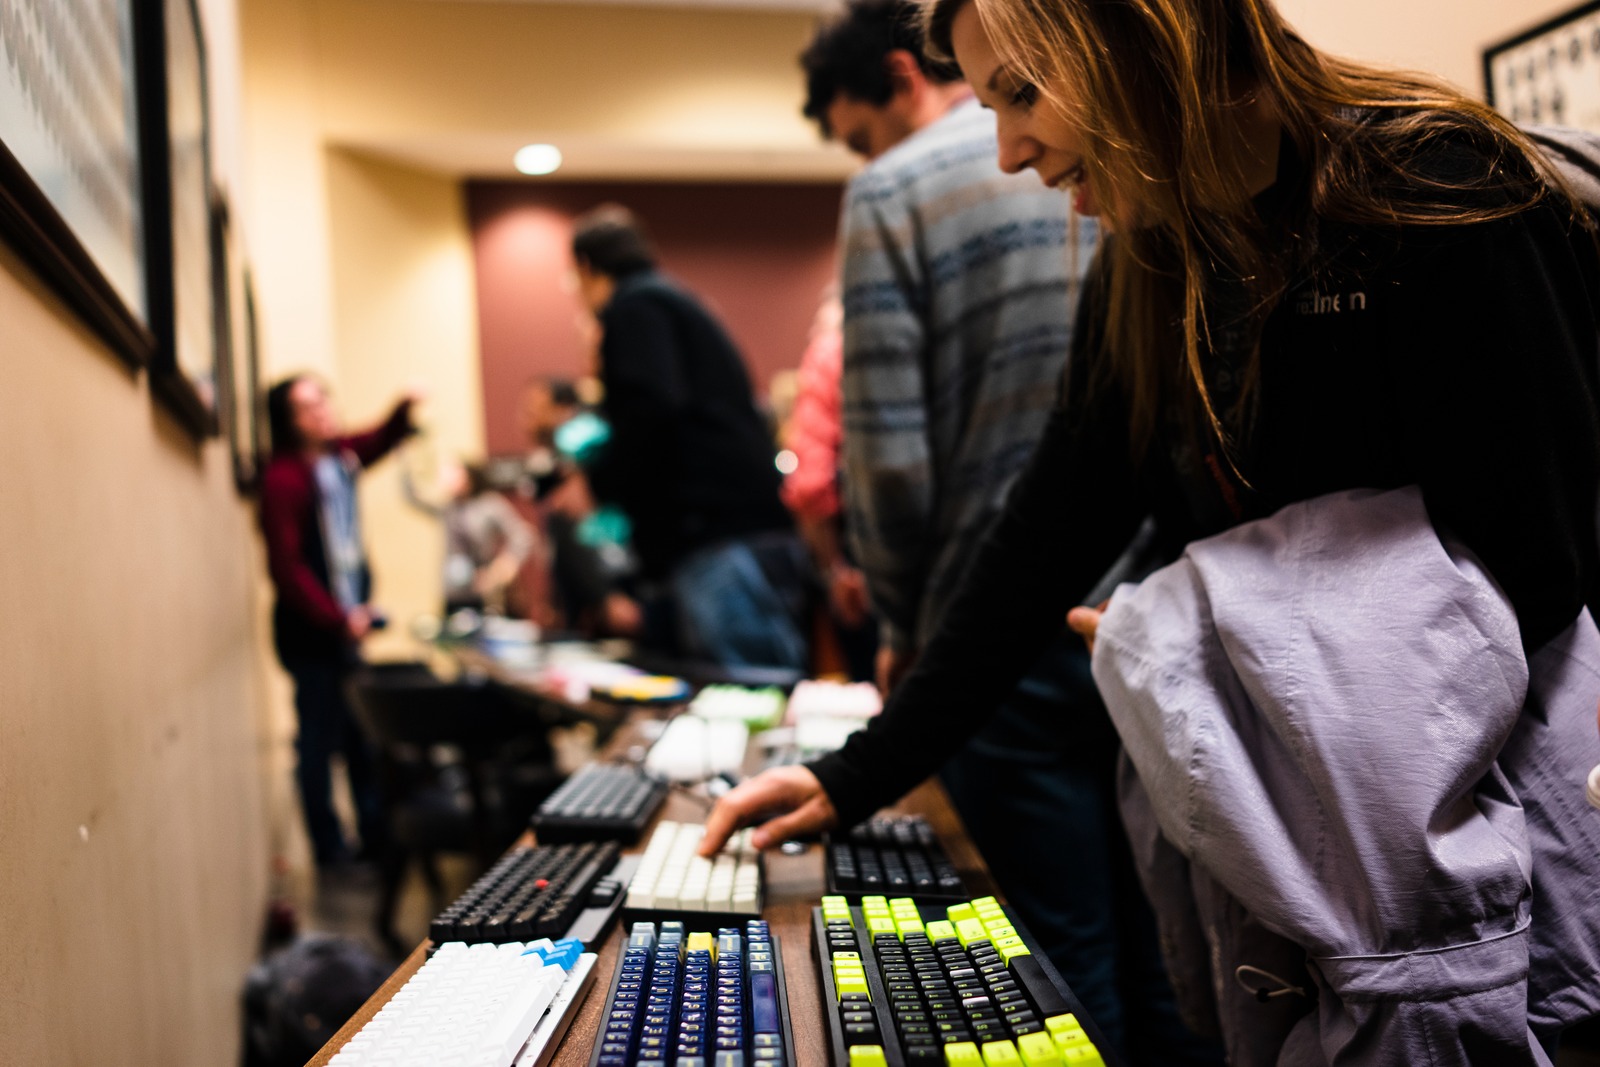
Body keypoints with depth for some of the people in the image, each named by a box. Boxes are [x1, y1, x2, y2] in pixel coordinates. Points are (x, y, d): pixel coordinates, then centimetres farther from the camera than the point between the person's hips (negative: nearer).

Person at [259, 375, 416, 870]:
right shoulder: (283, 478, -19)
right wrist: (339, 619, -18)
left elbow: (378, 442, 24)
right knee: (320, 739, 2)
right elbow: (286, 566, -21)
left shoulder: (339, 455, 3)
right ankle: (330, 852, 14)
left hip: (346, 623, 8)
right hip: (311, 631, -8)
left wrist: (405, 408, 4)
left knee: (363, 736, 16)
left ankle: (376, 837, 28)